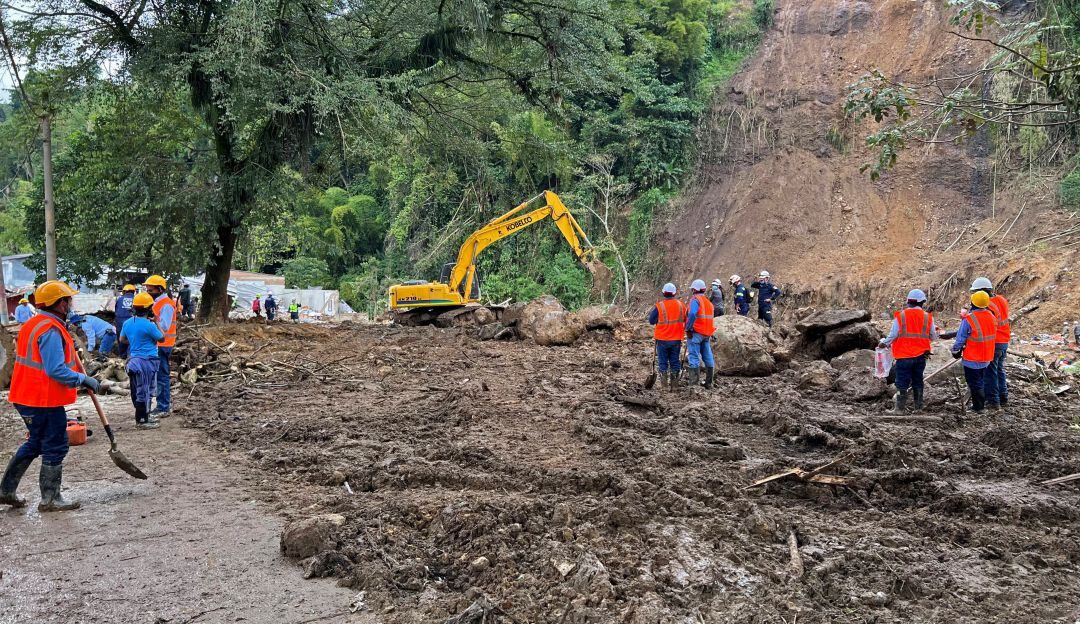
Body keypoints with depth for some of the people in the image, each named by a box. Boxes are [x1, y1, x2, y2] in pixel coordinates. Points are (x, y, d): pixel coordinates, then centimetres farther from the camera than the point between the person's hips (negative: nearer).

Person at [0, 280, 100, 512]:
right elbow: (56, 370, -25)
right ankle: (50, 499, 11)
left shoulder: (32, 324, 12)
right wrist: (84, 380, -15)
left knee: (34, 444, 22)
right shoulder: (51, 330, -21)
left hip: (27, 397, 10)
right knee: (55, 448, 2)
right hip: (44, 400, -10)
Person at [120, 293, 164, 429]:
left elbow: (122, 339, 18)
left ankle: (145, 414, 30)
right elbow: (161, 338, -6)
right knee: (145, 391, -2)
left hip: (133, 358, 8)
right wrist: (156, 323, 3)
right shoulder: (149, 325, -19)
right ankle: (141, 420, 2)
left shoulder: (127, 323, 4)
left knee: (138, 389, 17)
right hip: (147, 360, -8)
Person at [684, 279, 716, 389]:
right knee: (708, 358, 11)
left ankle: (694, 383, -10)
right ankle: (709, 383, 18)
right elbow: (709, 318, 15)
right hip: (707, 334, 8)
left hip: (696, 333, -8)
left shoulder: (695, 299, -9)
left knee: (694, 358, -6)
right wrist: (709, 334, 17)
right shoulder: (708, 302, 16)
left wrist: (688, 329, -17)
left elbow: (692, 314, -25)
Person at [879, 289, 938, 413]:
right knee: (918, 381, 14)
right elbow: (933, 336, 6)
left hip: (904, 356, -3)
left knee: (902, 383, 2)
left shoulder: (900, 316, -8)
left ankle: (900, 408, 1)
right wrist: (936, 331, 28)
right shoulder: (927, 317, -1)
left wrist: (884, 343, 10)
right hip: (921, 356, 3)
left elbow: (893, 335, -8)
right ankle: (918, 407, 18)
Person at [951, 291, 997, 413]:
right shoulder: (992, 317, -2)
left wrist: (955, 351, 1)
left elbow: (961, 339, -16)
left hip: (972, 359, -7)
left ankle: (978, 407, 13)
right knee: (980, 381, 22)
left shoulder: (969, 319, -24)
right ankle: (981, 403, 33)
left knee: (974, 383, 6)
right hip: (987, 357, 7)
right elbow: (992, 336, 8)